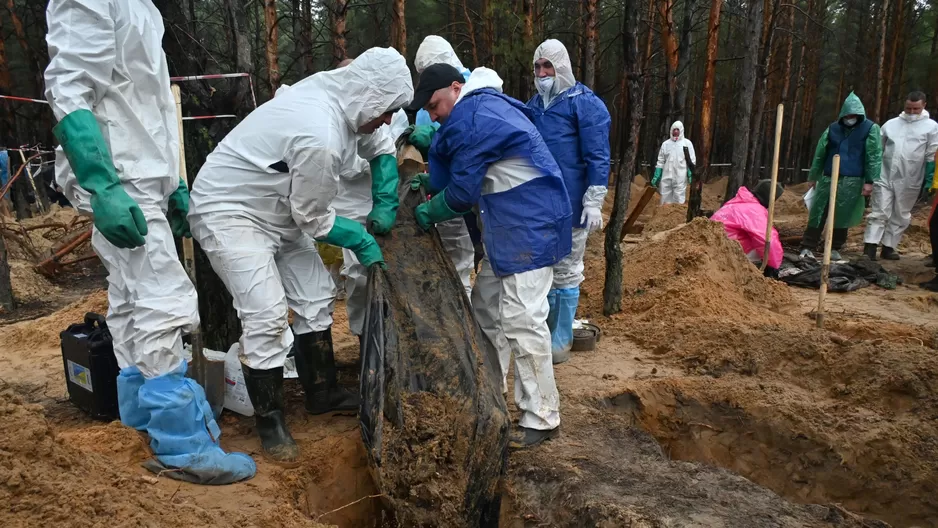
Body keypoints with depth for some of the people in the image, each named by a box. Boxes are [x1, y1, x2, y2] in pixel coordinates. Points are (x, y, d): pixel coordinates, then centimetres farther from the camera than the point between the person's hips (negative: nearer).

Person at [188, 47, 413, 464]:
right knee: (267, 316, -16)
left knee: (316, 297, 10)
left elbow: (381, 148, 13)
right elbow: (314, 218, -19)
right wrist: (362, 240, -5)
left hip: (276, 209, 10)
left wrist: (385, 207, 5)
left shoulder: (336, 94, -6)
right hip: (228, 211, -10)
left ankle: (322, 393, 26)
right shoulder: (320, 137, -34)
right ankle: (270, 423, 2)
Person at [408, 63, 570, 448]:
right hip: (506, 228, 11)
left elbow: (462, 191, -14)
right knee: (486, 310, 16)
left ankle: (541, 418, 2)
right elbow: (472, 174, 21)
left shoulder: (470, 118, -15)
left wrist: (430, 213, 2)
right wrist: (432, 183, 10)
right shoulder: (484, 108, 17)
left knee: (521, 320, -9)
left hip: (529, 227, -11)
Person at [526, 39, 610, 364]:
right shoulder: (534, 104, 14)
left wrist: (593, 202, -17)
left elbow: (598, 157, -11)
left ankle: (560, 341, 15)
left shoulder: (585, 103, -6)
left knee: (564, 272, 4)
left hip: (569, 206, -6)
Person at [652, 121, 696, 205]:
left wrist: (691, 175, -9)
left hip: (680, 177, -3)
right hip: (666, 177, 3)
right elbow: (660, 161, 11)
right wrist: (656, 176, 5)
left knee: (679, 200, -3)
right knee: (665, 200, 7)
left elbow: (692, 161, 1)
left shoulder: (687, 143, 2)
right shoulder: (666, 143, 9)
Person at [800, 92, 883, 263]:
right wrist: (814, 176, 15)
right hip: (828, 179, 2)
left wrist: (869, 181, -9)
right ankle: (807, 248, 0)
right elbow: (820, 153, 14)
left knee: (842, 216, 4)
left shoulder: (870, 129, 0)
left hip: (852, 181, -2)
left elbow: (874, 156, -3)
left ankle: (835, 249, 17)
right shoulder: (833, 128, 9)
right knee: (817, 213, -2)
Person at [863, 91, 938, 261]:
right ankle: (869, 247, -7)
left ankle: (888, 248, 16)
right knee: (879, 213, -4)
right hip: (884, 177, 0)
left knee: (901, 216, 8)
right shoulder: (890, 124, 7)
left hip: (909, 182, 0)